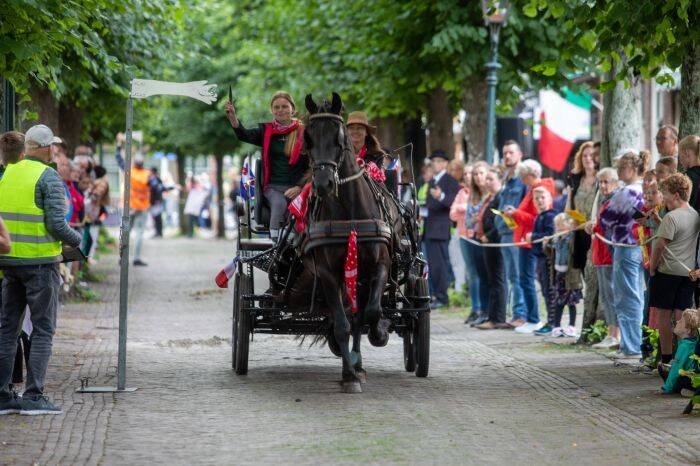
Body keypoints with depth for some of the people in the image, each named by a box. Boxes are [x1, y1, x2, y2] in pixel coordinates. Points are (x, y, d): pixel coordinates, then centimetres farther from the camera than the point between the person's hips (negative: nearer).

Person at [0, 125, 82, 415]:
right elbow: (56, 223, -15)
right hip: (40, 261, -5)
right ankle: (33, 396, -4)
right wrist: (76, 240, 3)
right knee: (43, 330, 1)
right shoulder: (48, 177, -10)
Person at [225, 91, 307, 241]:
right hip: (273, 186, 1)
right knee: (279, 204, -31)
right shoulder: (266, 131, 12)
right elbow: (244, 135, -7)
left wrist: (299, 187, -7)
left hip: (296, 187, -1)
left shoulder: (303, 133, 7)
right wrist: (232, 117, -25)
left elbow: (311, 166, 6)